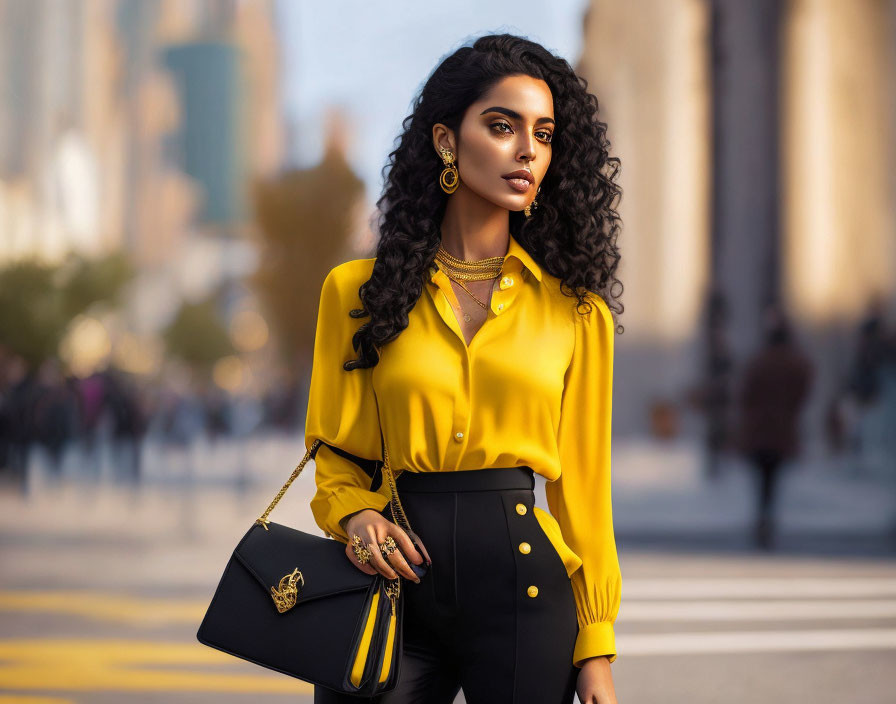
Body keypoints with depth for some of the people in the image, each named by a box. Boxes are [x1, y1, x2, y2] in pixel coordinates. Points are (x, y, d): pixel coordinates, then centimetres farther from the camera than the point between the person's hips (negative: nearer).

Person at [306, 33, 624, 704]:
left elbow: (581, 483, 6)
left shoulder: (575, 310, 6)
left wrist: (596, 648, 2)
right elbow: (335, 454, 12)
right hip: (398, 580, 0)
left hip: (526, 587, 0)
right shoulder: (358, 291, 5)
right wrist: (356, 515, -10)